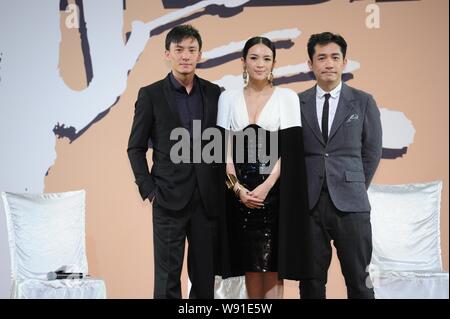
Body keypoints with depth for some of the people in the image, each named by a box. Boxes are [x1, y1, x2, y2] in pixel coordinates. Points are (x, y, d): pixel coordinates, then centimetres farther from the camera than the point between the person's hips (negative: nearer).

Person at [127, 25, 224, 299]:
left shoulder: (214, 93, 7)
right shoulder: (151, 95, 0)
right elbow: (136, 148, 2)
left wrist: (223, 184, 4)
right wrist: (148, 190, -5)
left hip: (208, 199, 3)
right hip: (170, 198, -3)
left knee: (205, 276, 8)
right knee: (168, 278, 1)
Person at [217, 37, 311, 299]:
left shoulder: (287, 97, 2)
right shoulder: (228, 98, 8)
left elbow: (290, 150, -4)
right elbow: (225, 149, 4)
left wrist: (266, 186, -14)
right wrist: (237, 187, -8)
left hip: (274, 189, -2)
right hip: (240, 191, 2)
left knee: (272, 261, -3)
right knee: (250, 262, 6)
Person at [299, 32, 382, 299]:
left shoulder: (363, 102, 5)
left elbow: (372, 151, 9)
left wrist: (357, 188, 6)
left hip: (350, 205, -1)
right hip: (309, 204, 1)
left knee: (359, 280, 3)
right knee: (311, 281, 7)